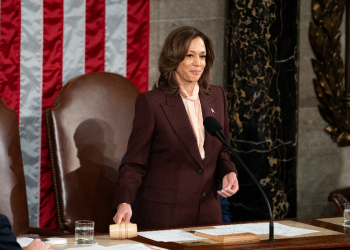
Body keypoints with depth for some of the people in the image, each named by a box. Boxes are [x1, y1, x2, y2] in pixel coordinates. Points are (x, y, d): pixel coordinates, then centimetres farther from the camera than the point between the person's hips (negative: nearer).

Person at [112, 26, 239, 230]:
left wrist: (229, 172, -3)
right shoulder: (150, 102, -8)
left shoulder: (217, 97, 8)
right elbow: (135, 163, -7)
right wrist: (124, 203, -23)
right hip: (163, 212, -5)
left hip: (208, 211, 5)